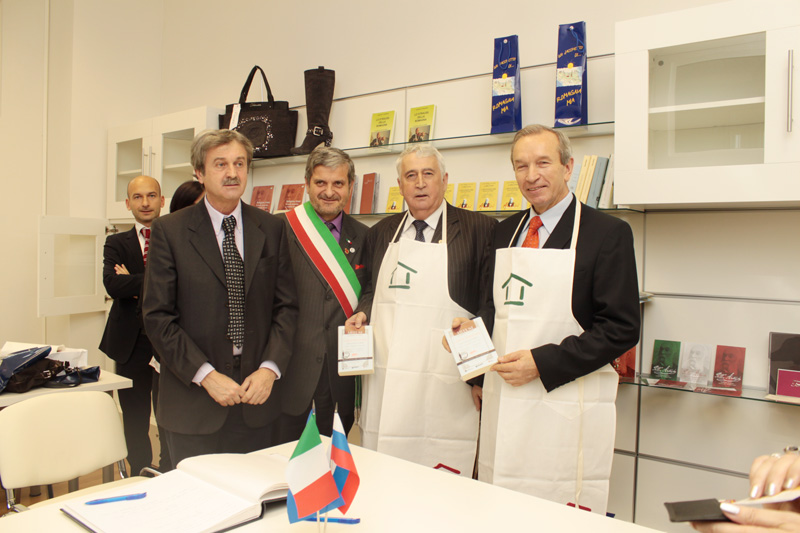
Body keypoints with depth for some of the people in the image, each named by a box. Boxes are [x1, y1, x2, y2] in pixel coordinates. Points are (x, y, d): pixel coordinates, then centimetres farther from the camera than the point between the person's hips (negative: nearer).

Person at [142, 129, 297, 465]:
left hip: (257, 389, 2)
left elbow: (286, 307, 4)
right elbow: (158, 316, -6)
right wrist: (206, 375, -13)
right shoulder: (169, 231, -3)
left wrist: (270, 368, -9)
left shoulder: (271, 229, 5)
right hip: (194, 398, -2)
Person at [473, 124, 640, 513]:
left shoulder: (608, 233, -5)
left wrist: (542, 364, -16)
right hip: (502, 403, 5)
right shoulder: (505, 232, 13)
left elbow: (621, 328, -10)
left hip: (566, 411, -5)